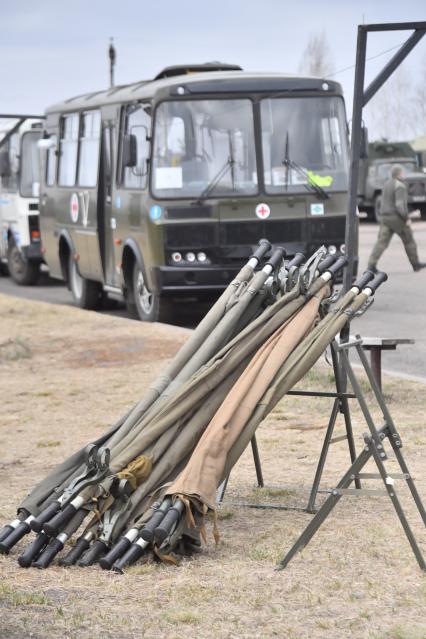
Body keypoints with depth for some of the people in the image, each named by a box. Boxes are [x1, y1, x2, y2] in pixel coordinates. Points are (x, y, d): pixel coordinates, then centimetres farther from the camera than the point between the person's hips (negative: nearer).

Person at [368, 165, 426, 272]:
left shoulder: (387, 184, 12)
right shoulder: (400, 186, -15)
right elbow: (400, 205, -24)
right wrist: (407, 219, -18)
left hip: (385, 217, 7)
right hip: (397, 218, -7)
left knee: (381, 242, -1)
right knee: (408, 240, 11)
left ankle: (372, 264, -15)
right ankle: (415, 263, 22)